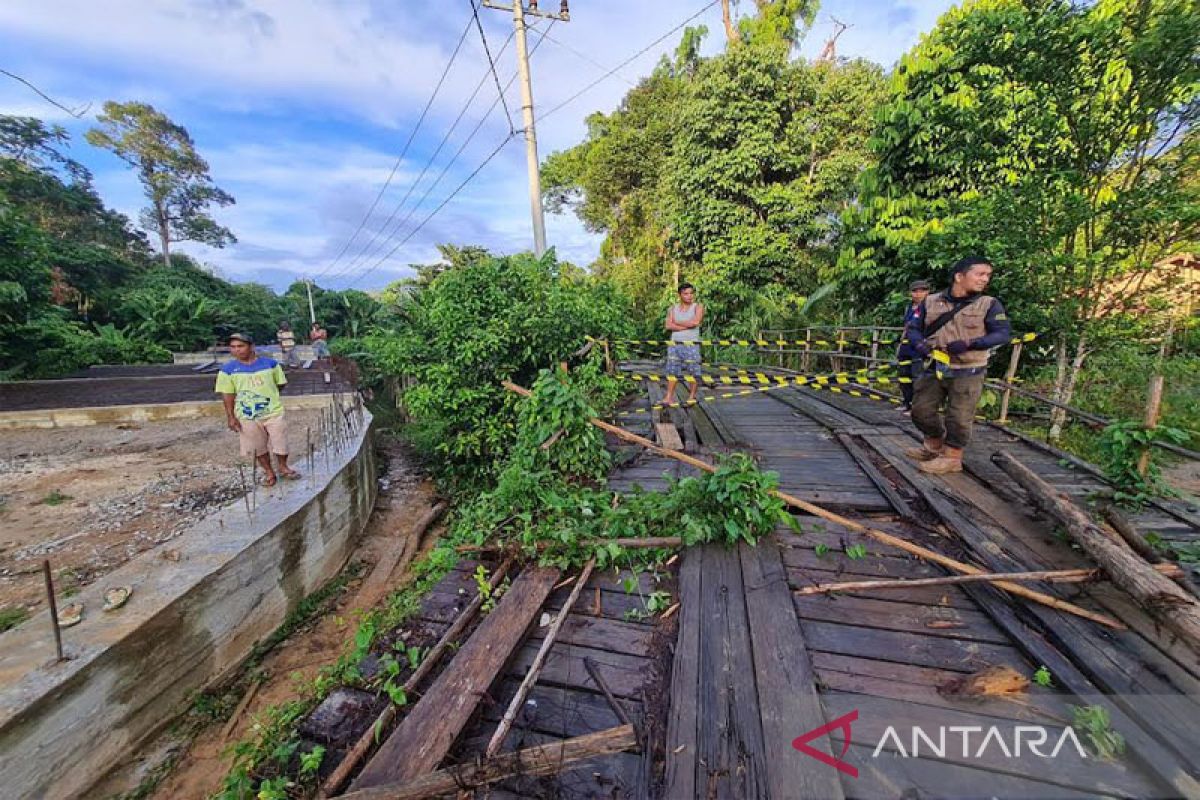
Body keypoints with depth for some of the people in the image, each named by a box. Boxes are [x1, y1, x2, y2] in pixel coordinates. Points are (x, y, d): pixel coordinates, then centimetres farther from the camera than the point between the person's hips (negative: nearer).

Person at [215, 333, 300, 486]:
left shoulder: (270, 363, -3)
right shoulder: (228, 369, -4)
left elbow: (280, 383, 9)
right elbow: (228, 395, -2)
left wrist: (271, 398, 3)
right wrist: (231, 417, -4)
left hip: (273, 412, 0)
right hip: (247, 416, 0)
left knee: (280, 442, 7)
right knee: (258, 447, 11)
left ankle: (283, 467, 30)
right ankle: (269, 472, 28)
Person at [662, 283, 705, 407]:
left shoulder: (698, 307, 1)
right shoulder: (673, 308, 10)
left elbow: (695, 322, -17)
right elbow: (668, 326, -4)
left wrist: (677, 322, -6)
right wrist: (686, 326, -12)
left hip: (691, 345, -3)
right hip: (674, 344, 3)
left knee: (694, 372, 1)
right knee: (672, 371, 5)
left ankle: (692, 396, 14)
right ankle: (669, 397, 11)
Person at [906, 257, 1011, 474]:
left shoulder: (989, 304, -2)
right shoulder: (931, 301, 3)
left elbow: (1003, 333, -9)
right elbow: (914, 329, 9)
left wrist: (968, 344, -23)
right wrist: (919, 344, -13)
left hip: (967, 372, -3)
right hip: (934, 368, 3)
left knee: (958, 417, 1)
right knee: (921, 410, 10)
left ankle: (952, 457, 17)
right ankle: (934, 446, 33)